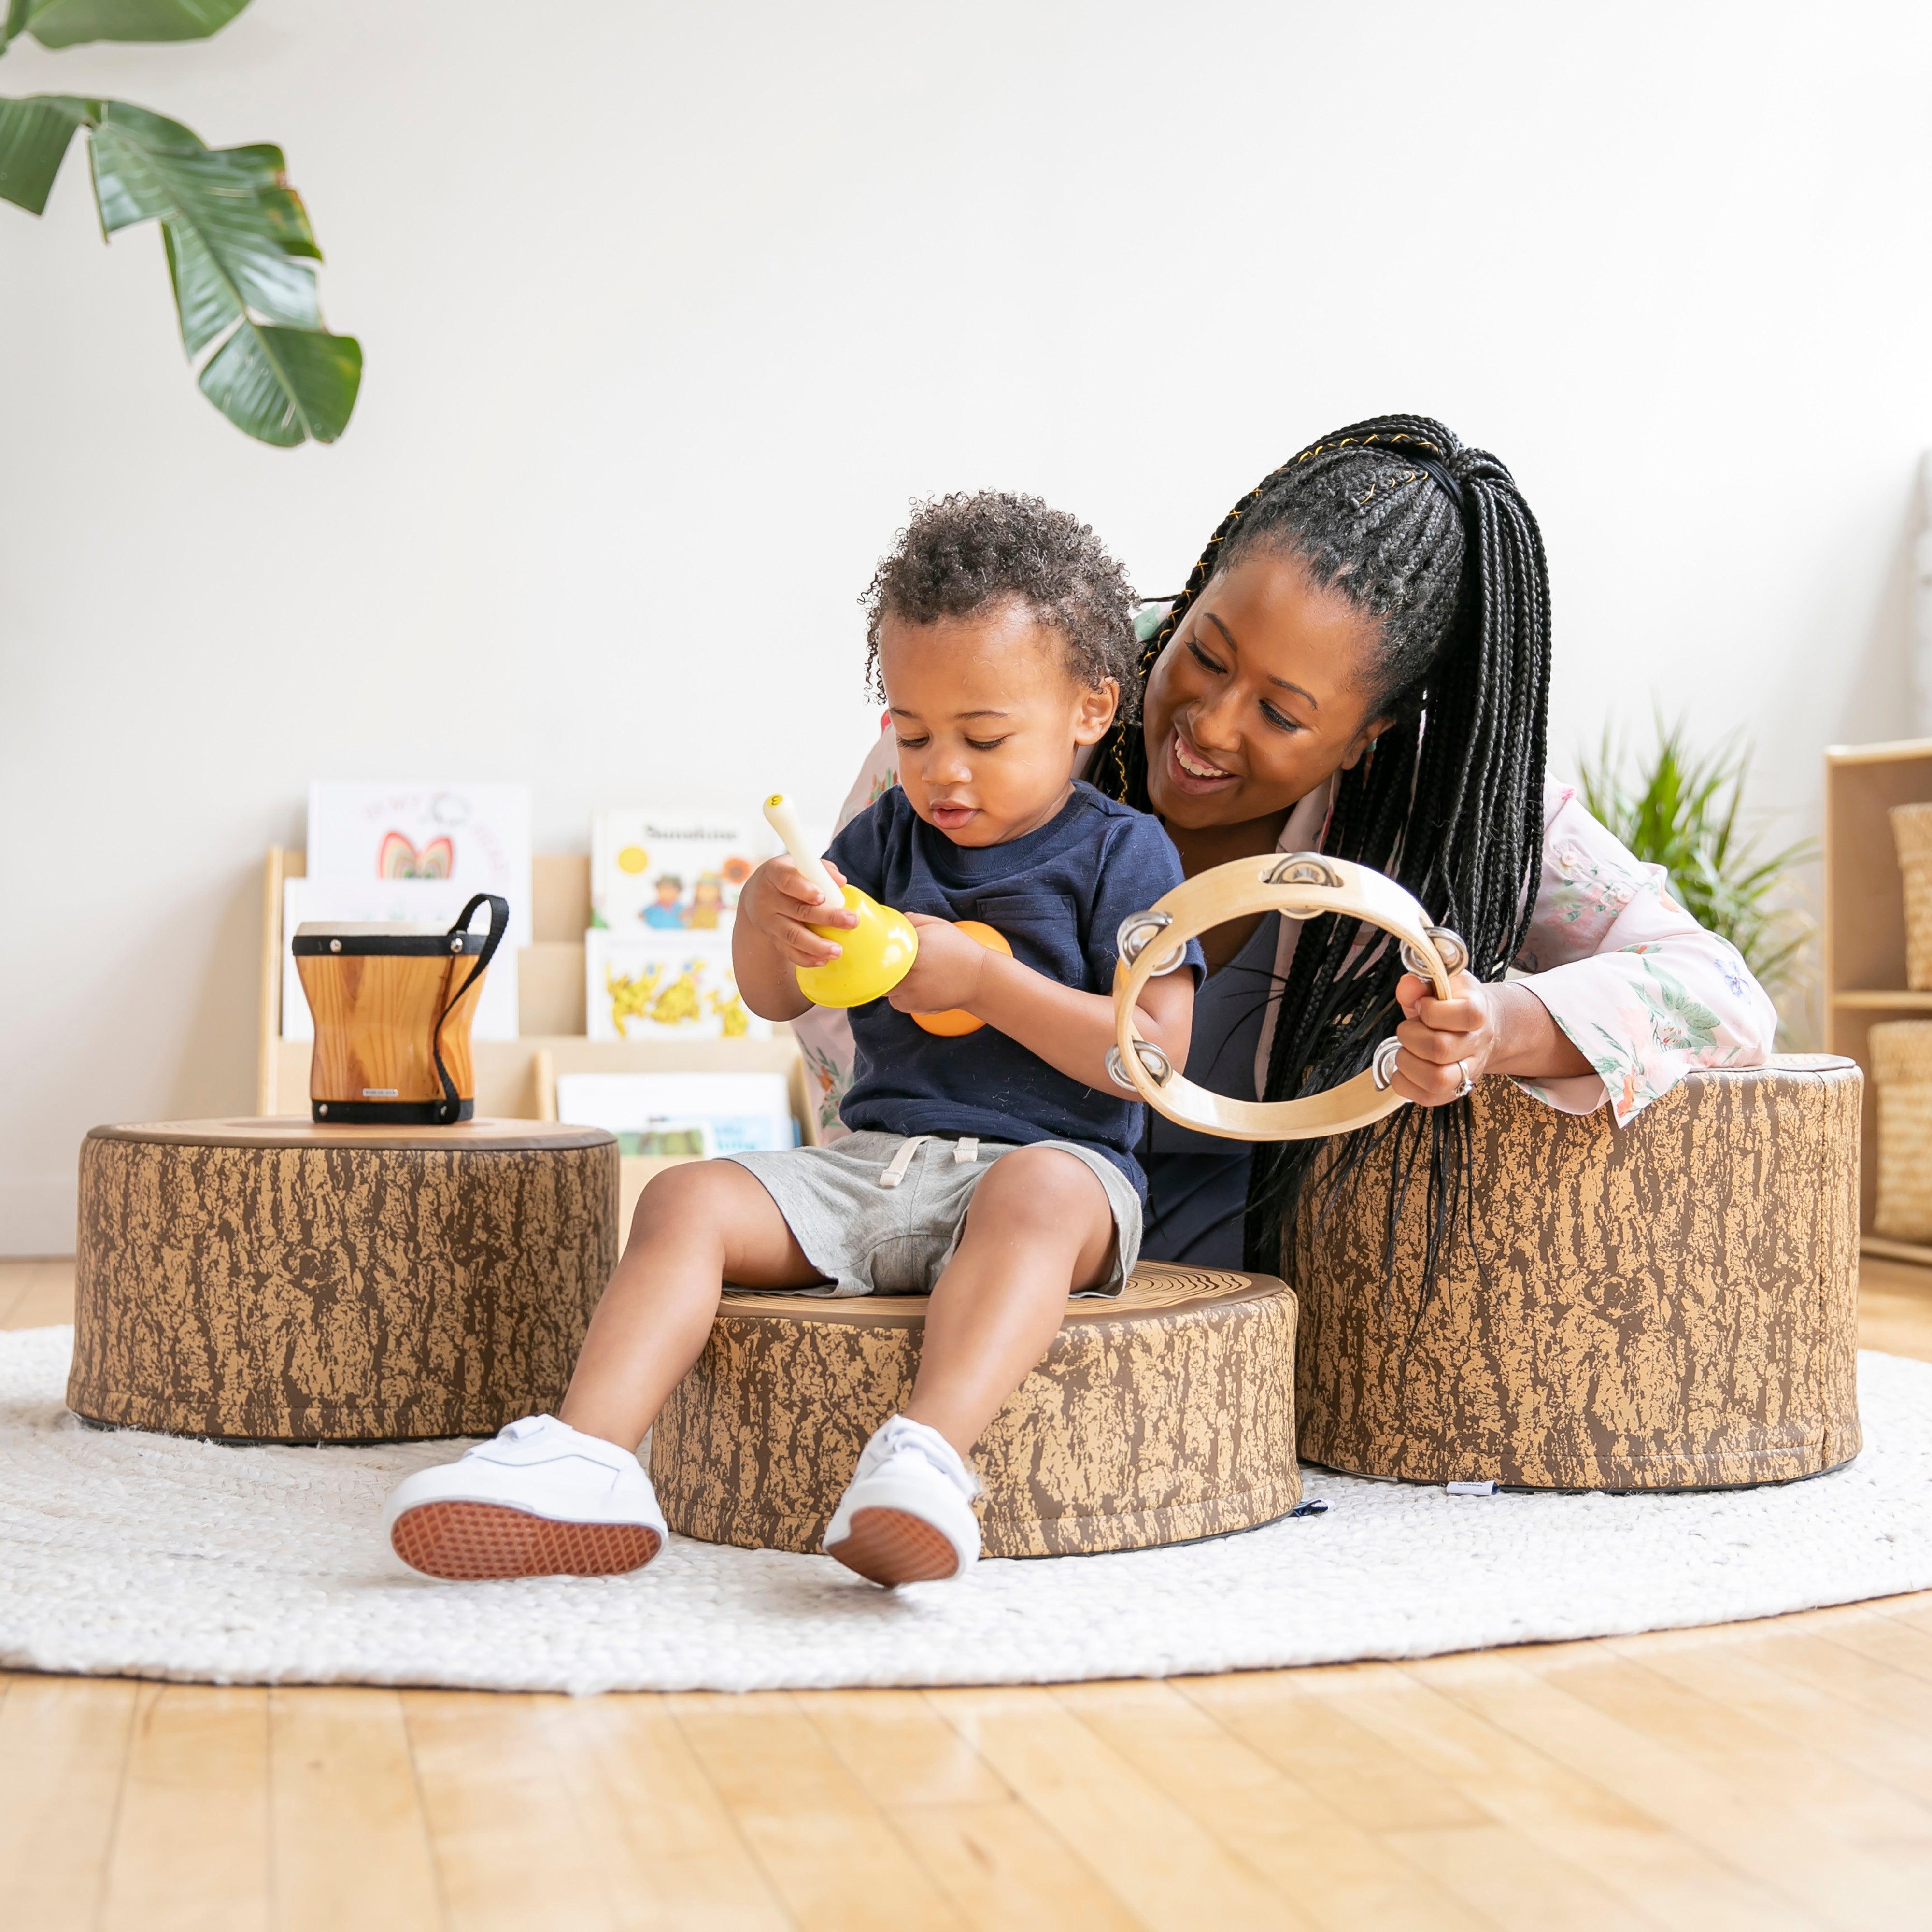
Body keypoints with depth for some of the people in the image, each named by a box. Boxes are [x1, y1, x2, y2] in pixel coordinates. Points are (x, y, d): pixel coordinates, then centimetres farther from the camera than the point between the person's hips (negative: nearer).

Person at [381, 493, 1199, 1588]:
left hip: (1056, 1161, -5)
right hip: (874, 1159, 5)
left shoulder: (1123, 853, 1)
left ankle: (930, 1450, -60)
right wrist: (768, 915, -11)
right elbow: (774, 999, 13)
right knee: (687, 1199, -16)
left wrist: (982, 979, -14)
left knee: (1035, 1193, -40)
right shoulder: (889, 836, 15)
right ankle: (589, 1453, -34)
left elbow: (1157, 1055, -8)